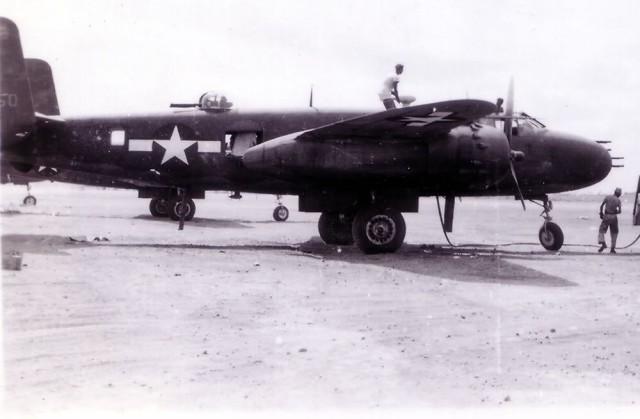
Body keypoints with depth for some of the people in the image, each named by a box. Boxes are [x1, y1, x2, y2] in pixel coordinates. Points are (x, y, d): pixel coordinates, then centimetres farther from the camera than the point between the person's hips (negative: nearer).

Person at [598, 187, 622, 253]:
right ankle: (612, 248, 10)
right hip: (614, 217, 1)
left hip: (606, 216, -1)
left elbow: (601, 205, -2)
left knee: (601, 230, 4)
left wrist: (601, 213, 10)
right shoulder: (618, 200, 2)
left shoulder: (607, 197, 1)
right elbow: (620, 211, -5)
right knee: (614, 233, 12)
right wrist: (615, 212, 15)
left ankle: (603, 243, -20)